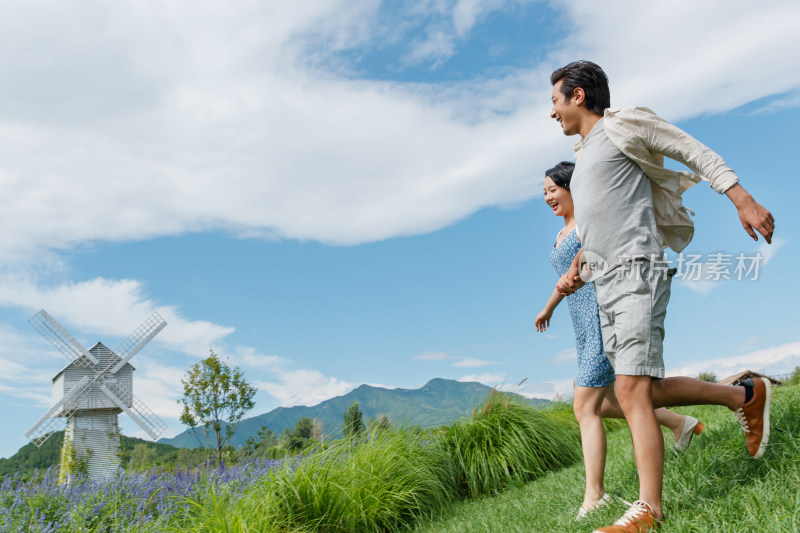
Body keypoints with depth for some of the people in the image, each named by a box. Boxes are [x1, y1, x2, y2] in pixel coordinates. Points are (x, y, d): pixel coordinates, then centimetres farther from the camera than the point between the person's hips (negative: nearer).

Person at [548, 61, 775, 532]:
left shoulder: (622, 126, 1)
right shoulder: (583, 155, 25)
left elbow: (696, 152, 1)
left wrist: (744, 201, -8)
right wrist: (576, 268, 19)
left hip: (637, 273, -9)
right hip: (607, 285, 9)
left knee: (632, 390, -17)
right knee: (649, 390, 8)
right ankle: (746, 396, 25)